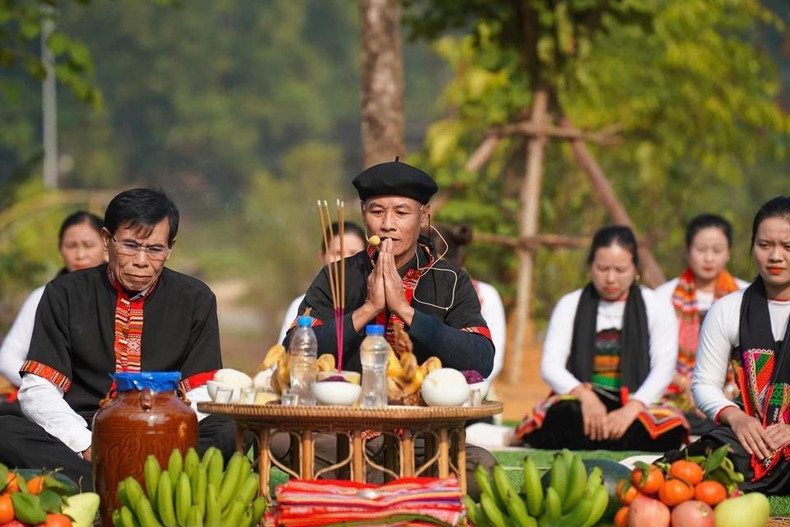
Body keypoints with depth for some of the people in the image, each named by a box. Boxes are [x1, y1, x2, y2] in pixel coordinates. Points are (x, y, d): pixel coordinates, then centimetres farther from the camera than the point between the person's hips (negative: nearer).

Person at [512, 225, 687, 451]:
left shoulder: (656, 307, 10)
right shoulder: (570, 305, 12)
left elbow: (663, 369, -2)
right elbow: (550, 366, 2)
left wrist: (632, 408, -20)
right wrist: (584, 395, -19)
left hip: (638, 405, 1)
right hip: (582, 403, -1)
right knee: (562, 416, -39)